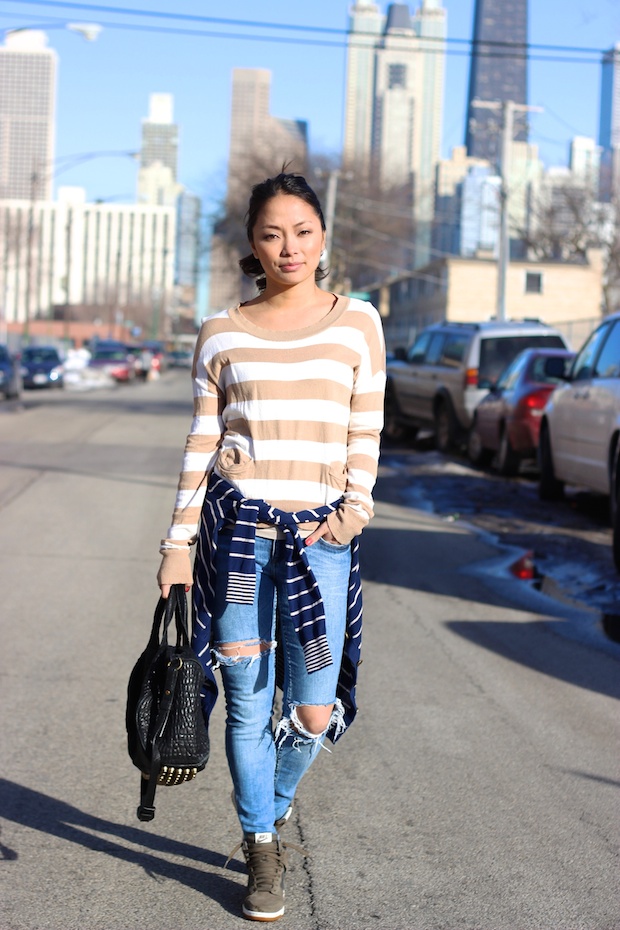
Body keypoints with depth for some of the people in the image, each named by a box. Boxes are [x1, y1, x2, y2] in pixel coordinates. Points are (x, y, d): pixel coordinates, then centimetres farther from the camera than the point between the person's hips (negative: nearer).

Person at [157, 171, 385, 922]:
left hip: (319, 531, 0)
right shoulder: (221, 335, 6)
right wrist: (179, 543, 4)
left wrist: (353, 511, -6)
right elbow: (200, 446, 7)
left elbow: (365, 437, 8)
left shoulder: (357, 323, 6)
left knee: (315, 709, -1)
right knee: (249, 702, 3)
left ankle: (272, 803, 31)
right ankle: (262, 850, 21)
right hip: (238, 527, 0)